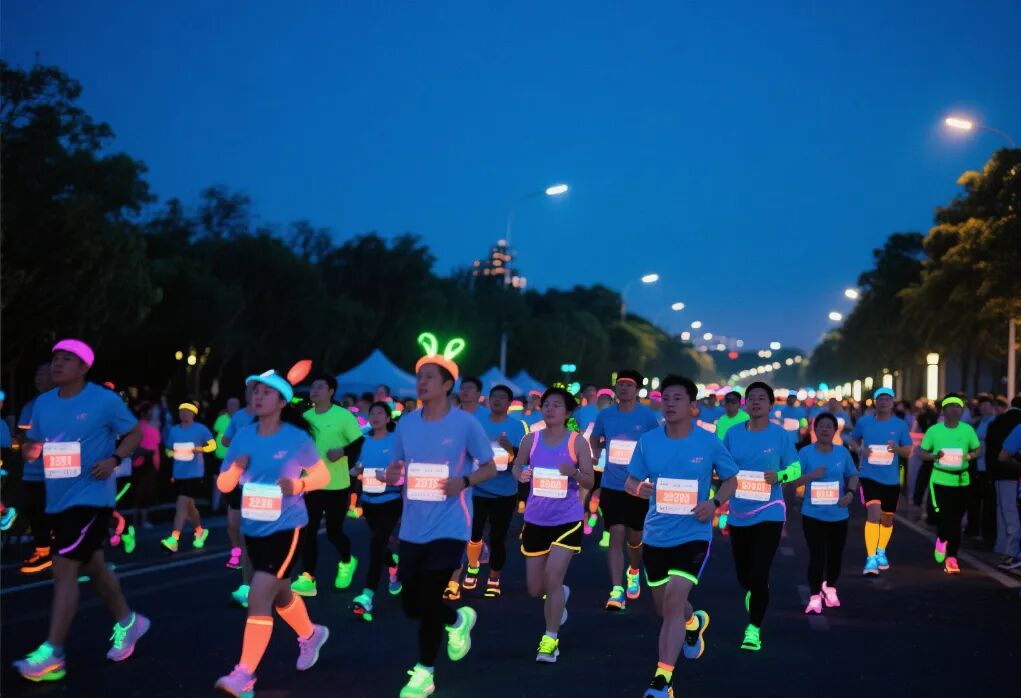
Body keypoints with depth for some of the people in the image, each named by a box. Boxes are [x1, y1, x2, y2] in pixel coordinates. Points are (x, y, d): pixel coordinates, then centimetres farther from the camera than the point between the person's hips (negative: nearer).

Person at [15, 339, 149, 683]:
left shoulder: (105, 401, -10)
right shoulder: (43, 402, 7)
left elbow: (134, 432, -2)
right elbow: (34, 442, 17)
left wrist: (114, 459, -17)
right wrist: (30, 450, -6)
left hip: (90, 498, -7)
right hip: (57, 500, 7)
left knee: (63, 571, -13)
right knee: (92, 567, 19)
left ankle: (52, 655, -10)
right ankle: (128, 622, 39)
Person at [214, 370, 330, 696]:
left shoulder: (296, 438, -10)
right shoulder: (242, 436, 0)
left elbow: (323, 475, -1)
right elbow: (223, 485, 4)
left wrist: (297, 485, -20)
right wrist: (235, 469, -17)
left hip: (285, 527, -6)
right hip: (253, 528, 6)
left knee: (258, 599, -15)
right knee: (280, 595, 23)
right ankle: (311, 635, 50)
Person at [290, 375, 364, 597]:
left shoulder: (343, 416, -9)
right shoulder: (304, 417, 5)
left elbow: (361, 444, -8)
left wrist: (343, 451, -24)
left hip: (337, 485, -4)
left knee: (334, 531, 7)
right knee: (308, 531, -3)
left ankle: (347, 562, 36)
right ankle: (307, 579, 1)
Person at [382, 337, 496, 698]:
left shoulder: (465, 423, -9)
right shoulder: (406, 423, 4)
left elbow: (489, 467, -2)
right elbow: (399, 469, 13)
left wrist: (464, 482, -20)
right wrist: (391, 475, -11)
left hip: (449, 527, -5)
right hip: (413, 528, 5)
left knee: (428, 601, -6)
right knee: (411, 603, 9)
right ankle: (458, 620, 40)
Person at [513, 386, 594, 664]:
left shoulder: (577, 442, -7)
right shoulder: (531, 440, -1)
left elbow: (589, 481, -5)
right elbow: (517, 466, 10)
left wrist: (574, 472, -26)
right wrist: (520, 474, -13)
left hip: (568, 519, -3)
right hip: (535, 519, 3)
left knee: (553, 576, -15)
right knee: (535, 589, 10)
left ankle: (551, 639, 0)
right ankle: (559, 595, 47)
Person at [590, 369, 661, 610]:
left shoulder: (648, 416, -6)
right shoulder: (605, 415, 1)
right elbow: (595, 440, 20)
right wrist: (596, 456, 6)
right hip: (611, 486, 1)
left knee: (634, 538, 12)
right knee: (616, 537, -8)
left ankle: (634, 572, 43)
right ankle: (616, 591, -9)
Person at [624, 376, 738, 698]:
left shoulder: (709, 442, -7)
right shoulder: (648, 441, -2)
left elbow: (731, 479, 6)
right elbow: (631, 482, 8)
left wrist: (714, 502, -13)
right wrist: (644, 488, -16)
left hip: (693, 534, -4)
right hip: (656, 535, 4)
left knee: (674, 601, -17)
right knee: (664, 605, 18)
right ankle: (694, 623, 54)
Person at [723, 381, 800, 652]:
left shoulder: (781, 435, -7)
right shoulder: (733, 433, 0)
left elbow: (796, 469, 1)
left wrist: (779, 476, -19)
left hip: (769, 513, -3)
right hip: (738, 514, 3)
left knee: (759, 574, -10)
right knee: (743, 574, 14)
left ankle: (754, 629, 5)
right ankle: (753, 593, 50)